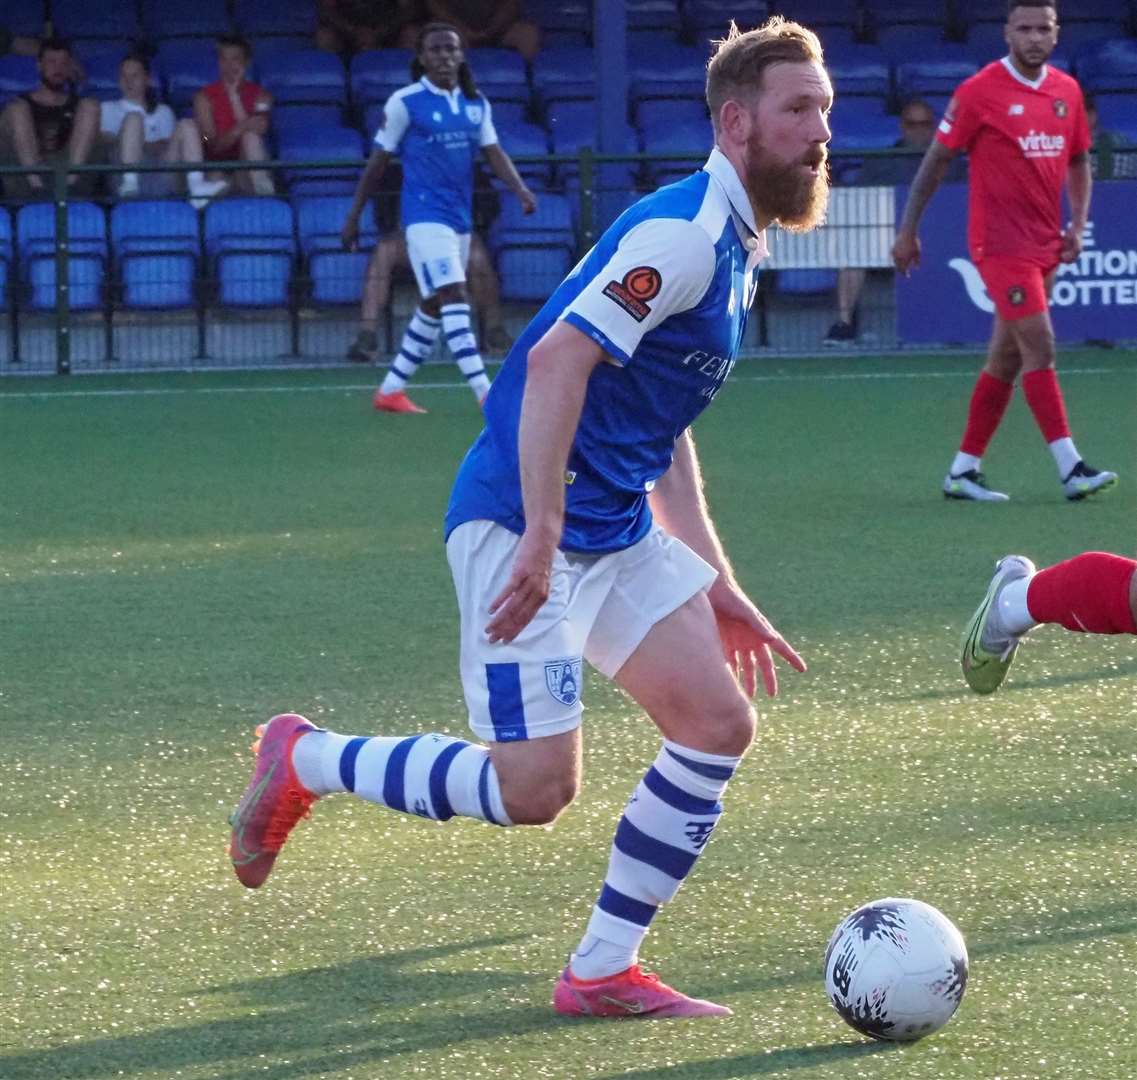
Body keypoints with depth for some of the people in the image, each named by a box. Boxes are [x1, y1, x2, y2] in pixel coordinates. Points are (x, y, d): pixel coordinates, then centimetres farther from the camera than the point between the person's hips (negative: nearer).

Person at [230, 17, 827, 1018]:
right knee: (534, 787, -12)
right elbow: (556, 363, -26)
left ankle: (602, 973, 8)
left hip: (619, 532, 10)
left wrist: (718, 587, 22)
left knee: (719, 726, 1)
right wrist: (541, 541, -30)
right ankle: (303, 762, 10)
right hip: (525, 528, -10)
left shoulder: (737, 244, 15)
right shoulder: (681, 231, -17)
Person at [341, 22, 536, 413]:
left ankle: (390, 391, 23)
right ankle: (486, 393, -25)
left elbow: (494, 153, 4)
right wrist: (354, 215, 2)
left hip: (459, 218, 7)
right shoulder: (405, 102, -5)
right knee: (454, 296, -18)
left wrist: (520, 189, -15)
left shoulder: (476, 103, 9)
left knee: (433, 307, 11)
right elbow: (378, 161, 0)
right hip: (425, 215, -7)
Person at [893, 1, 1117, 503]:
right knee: (1040, 348, -14)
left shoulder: (1067, 91, 9)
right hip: (1001, 243, -6)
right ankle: (1072, 470, -16)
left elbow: (1078, 161, 20)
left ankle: (964, 470, 17)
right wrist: (907, 230, -2)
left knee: (1006, 358, 9)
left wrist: (1078, 224, 6)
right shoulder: (979, 92, -8)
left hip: (1045, 245, 6)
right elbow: (936, 160, -3)